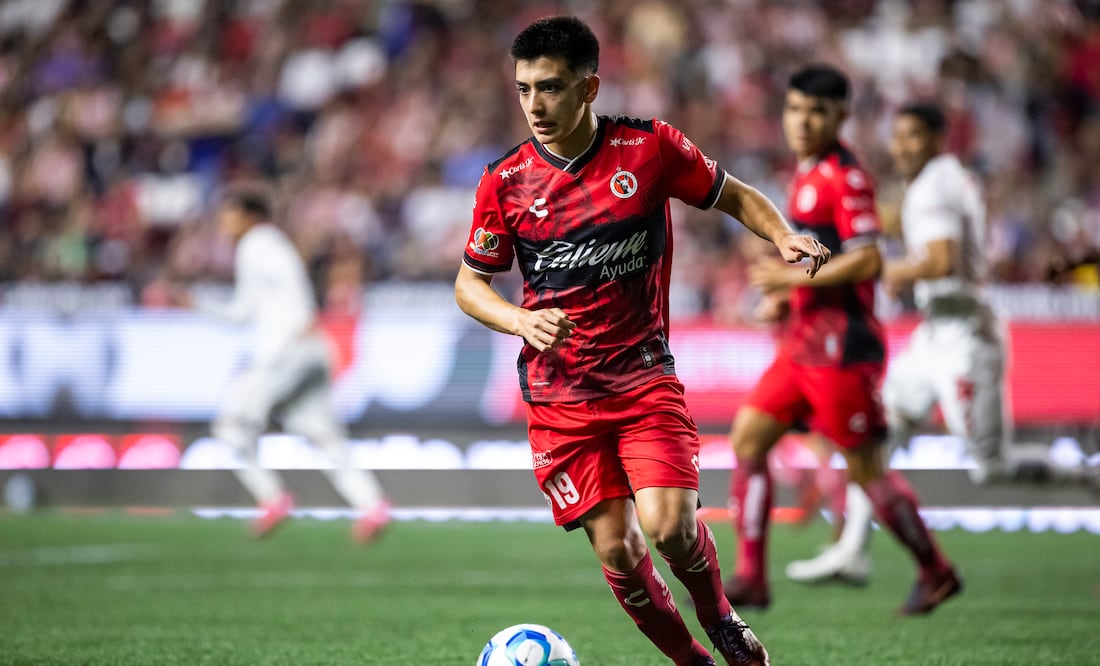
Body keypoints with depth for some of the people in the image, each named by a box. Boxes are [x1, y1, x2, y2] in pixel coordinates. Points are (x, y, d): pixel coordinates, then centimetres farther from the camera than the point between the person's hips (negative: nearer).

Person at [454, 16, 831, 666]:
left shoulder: (651, 148, -6)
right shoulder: (505, 182, -4)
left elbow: (732, 195, 9)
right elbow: (469, 282, 5)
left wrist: (785, 235, -10)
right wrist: (522, 320, -15)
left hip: (645, 376, -1)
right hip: (559, 395, 1)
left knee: (671, 527, -18)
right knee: (617, 549, -5)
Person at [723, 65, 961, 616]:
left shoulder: (845, 177, -14)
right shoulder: (807, 173, 15)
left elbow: (868, 261, -22)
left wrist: (792, 277, -18)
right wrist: (784, 296, 12)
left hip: (838, 347, -9)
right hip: (802, 342, 9)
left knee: (865, 468, -2)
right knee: (747, 441, 3)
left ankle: (935, 572, 14)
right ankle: (750, 580, 4)